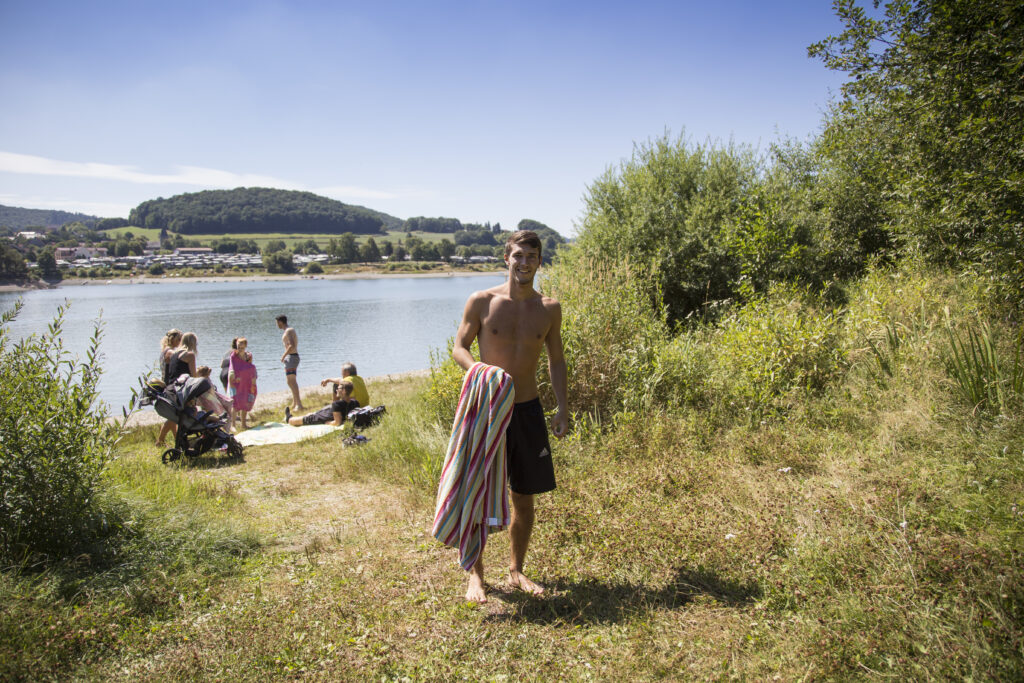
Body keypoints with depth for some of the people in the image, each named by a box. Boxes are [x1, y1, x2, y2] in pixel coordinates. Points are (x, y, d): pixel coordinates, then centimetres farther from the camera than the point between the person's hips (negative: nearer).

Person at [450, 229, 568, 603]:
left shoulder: (549, 308, 4)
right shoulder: (481, 302, -5)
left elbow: (556, 360, 11)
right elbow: (459, 347, 2)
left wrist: (562, 408, 4)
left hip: (528, 410, 3)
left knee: (524, 498, 11)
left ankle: (517, 571, 29)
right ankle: (476, 574, 22)